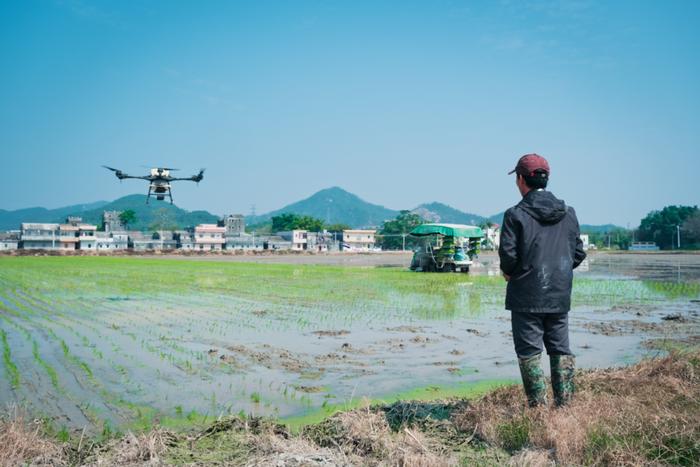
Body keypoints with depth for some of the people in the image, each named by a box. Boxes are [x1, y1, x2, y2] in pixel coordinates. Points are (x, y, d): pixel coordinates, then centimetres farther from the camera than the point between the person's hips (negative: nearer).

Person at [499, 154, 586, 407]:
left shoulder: (516, 214, -11)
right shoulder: (568, 213, 6)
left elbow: (508, 255, -14)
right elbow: (579, 253, 9)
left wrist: (508, 272, 6)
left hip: (527, 297, -5)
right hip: (560, 296, 5)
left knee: (529, 352, 2)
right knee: (561, 350, 13)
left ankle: (538, 407, 3)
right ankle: (565, 404, 14)